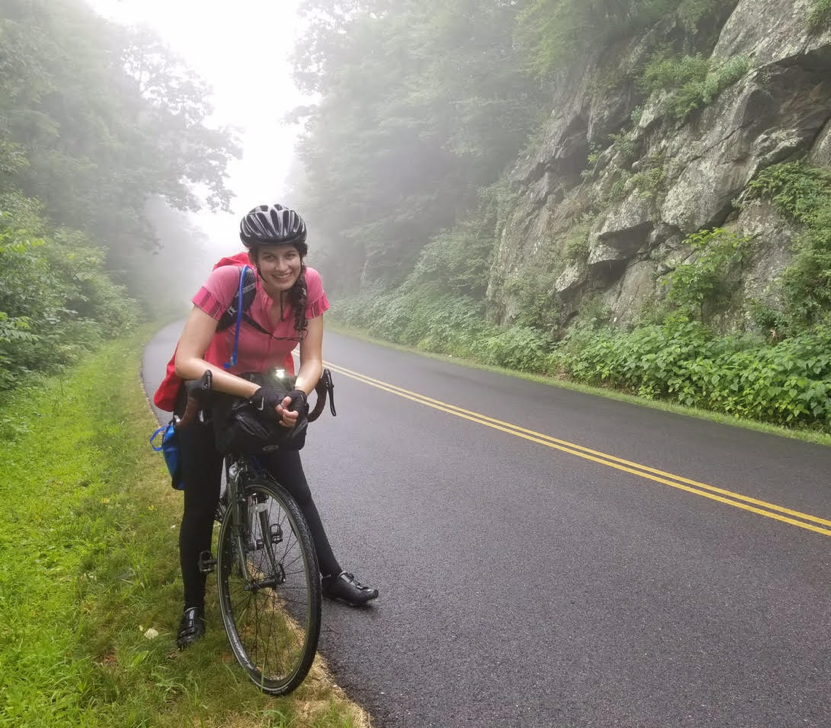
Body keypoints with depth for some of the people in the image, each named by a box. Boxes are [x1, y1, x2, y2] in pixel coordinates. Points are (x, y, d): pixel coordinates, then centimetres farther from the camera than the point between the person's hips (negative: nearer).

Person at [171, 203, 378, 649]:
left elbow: (312, 360, -17)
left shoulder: (309, 284, -20)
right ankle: (193, 606, 22)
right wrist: (255, 392, -44)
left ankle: (332, 577, 22)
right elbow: (186, 361, -35)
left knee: (297, 490, 4)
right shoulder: (229, 280, -31)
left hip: (269, 398, 3)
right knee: (201, 507, 2)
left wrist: (296, 395, -38)